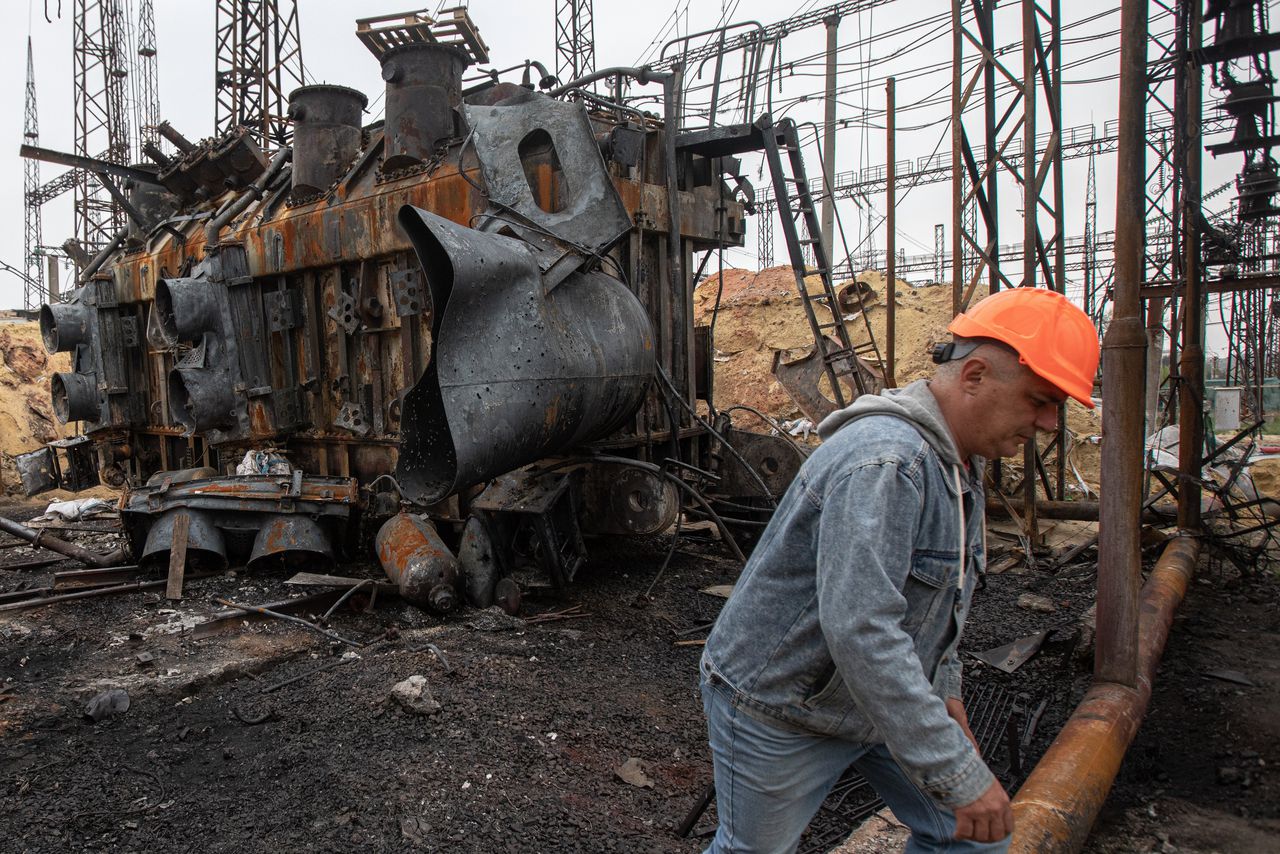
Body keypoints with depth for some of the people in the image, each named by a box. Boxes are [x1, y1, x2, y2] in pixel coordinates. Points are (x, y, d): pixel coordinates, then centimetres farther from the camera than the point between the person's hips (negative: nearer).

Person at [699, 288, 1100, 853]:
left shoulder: (960, 462, 3)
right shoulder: (885, 459, -32)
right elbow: (859, 631, -38)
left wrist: (942, 689, 10)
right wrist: (958, 774, -34)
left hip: (880, 696, 9)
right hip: (779, 706, -8)